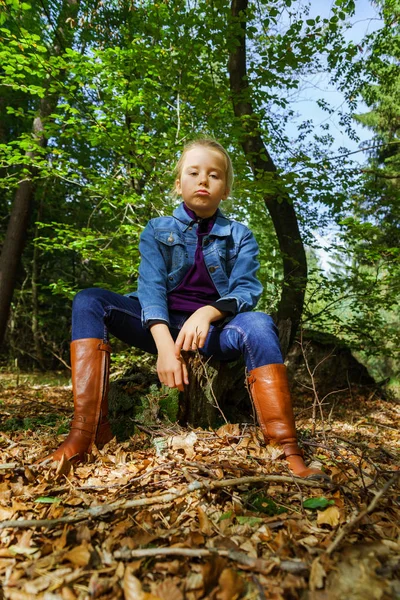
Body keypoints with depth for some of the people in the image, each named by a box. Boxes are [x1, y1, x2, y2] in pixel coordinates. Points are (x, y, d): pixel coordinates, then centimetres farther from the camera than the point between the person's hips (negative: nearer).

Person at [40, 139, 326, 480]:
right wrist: (165, 343, -26)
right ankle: (88, 430, -26)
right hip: (164, 325, 1)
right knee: (89, 302, -19)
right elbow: (151, 287, -8)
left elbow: (247, 290, -7)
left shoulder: (240, 236, 7)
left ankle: (289, 455, -33)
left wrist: (207, 313, -29)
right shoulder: (157, 230, 7)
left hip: (216, 330, -1)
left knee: (258, 326, -33)